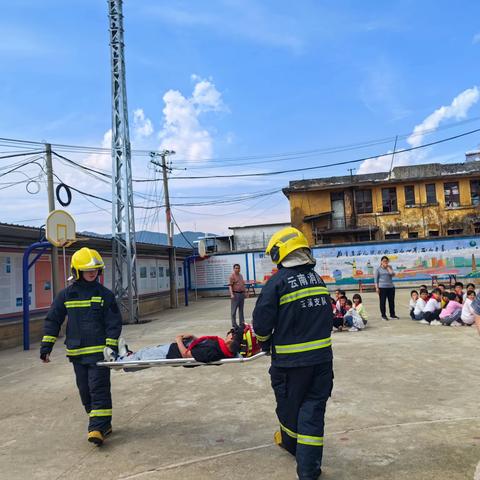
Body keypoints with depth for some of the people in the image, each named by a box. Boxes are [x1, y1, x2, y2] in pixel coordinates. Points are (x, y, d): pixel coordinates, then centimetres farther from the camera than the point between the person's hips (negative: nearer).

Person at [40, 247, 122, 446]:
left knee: (99, 389, -7)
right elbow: (52, 320, 10)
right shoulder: (66, 295, 5)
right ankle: (103, 424, 24)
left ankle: (98, 428, -3)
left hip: (99, 350, -3)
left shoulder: (104, 294, -2)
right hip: (77, 352, 3)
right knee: (85, 390, 10)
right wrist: (46, 346, 5)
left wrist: (111, 347, -9)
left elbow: (114, 323, -2)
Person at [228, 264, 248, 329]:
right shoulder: (232, 276, -9)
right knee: (234, 310, 0)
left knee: (241, 309, 13)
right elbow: (230, 286, -14)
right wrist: (231, 294, -24)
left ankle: (242, 323, 21)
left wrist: (245, 292, 21)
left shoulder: (240, 275, 15)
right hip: (235, 294, -7)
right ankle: (234, 324, 6)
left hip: (241, 293, 7)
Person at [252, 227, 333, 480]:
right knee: (313, 407, 9)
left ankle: (290, 442, 43)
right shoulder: (317, 279, 6)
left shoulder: (277, 282, -13)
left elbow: (262, 323, -12)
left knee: (289, 404, 19)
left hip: (290, 360, -4)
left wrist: (265, 341, 8)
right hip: (322, 356, 5)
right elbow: (328, 317, 11)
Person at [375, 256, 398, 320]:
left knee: (392, 301, 8)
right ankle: (383, 315, 7)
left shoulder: (389, 268, 10)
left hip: (391, 287, 3)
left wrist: (388, 267, -7)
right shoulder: (378, 269, 1)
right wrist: (377, 287, -10)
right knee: (383, 302, 0)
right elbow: (376, 279, -2)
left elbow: (393, 274, -8)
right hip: (382, 287, -3)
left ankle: (392, 314, 19)